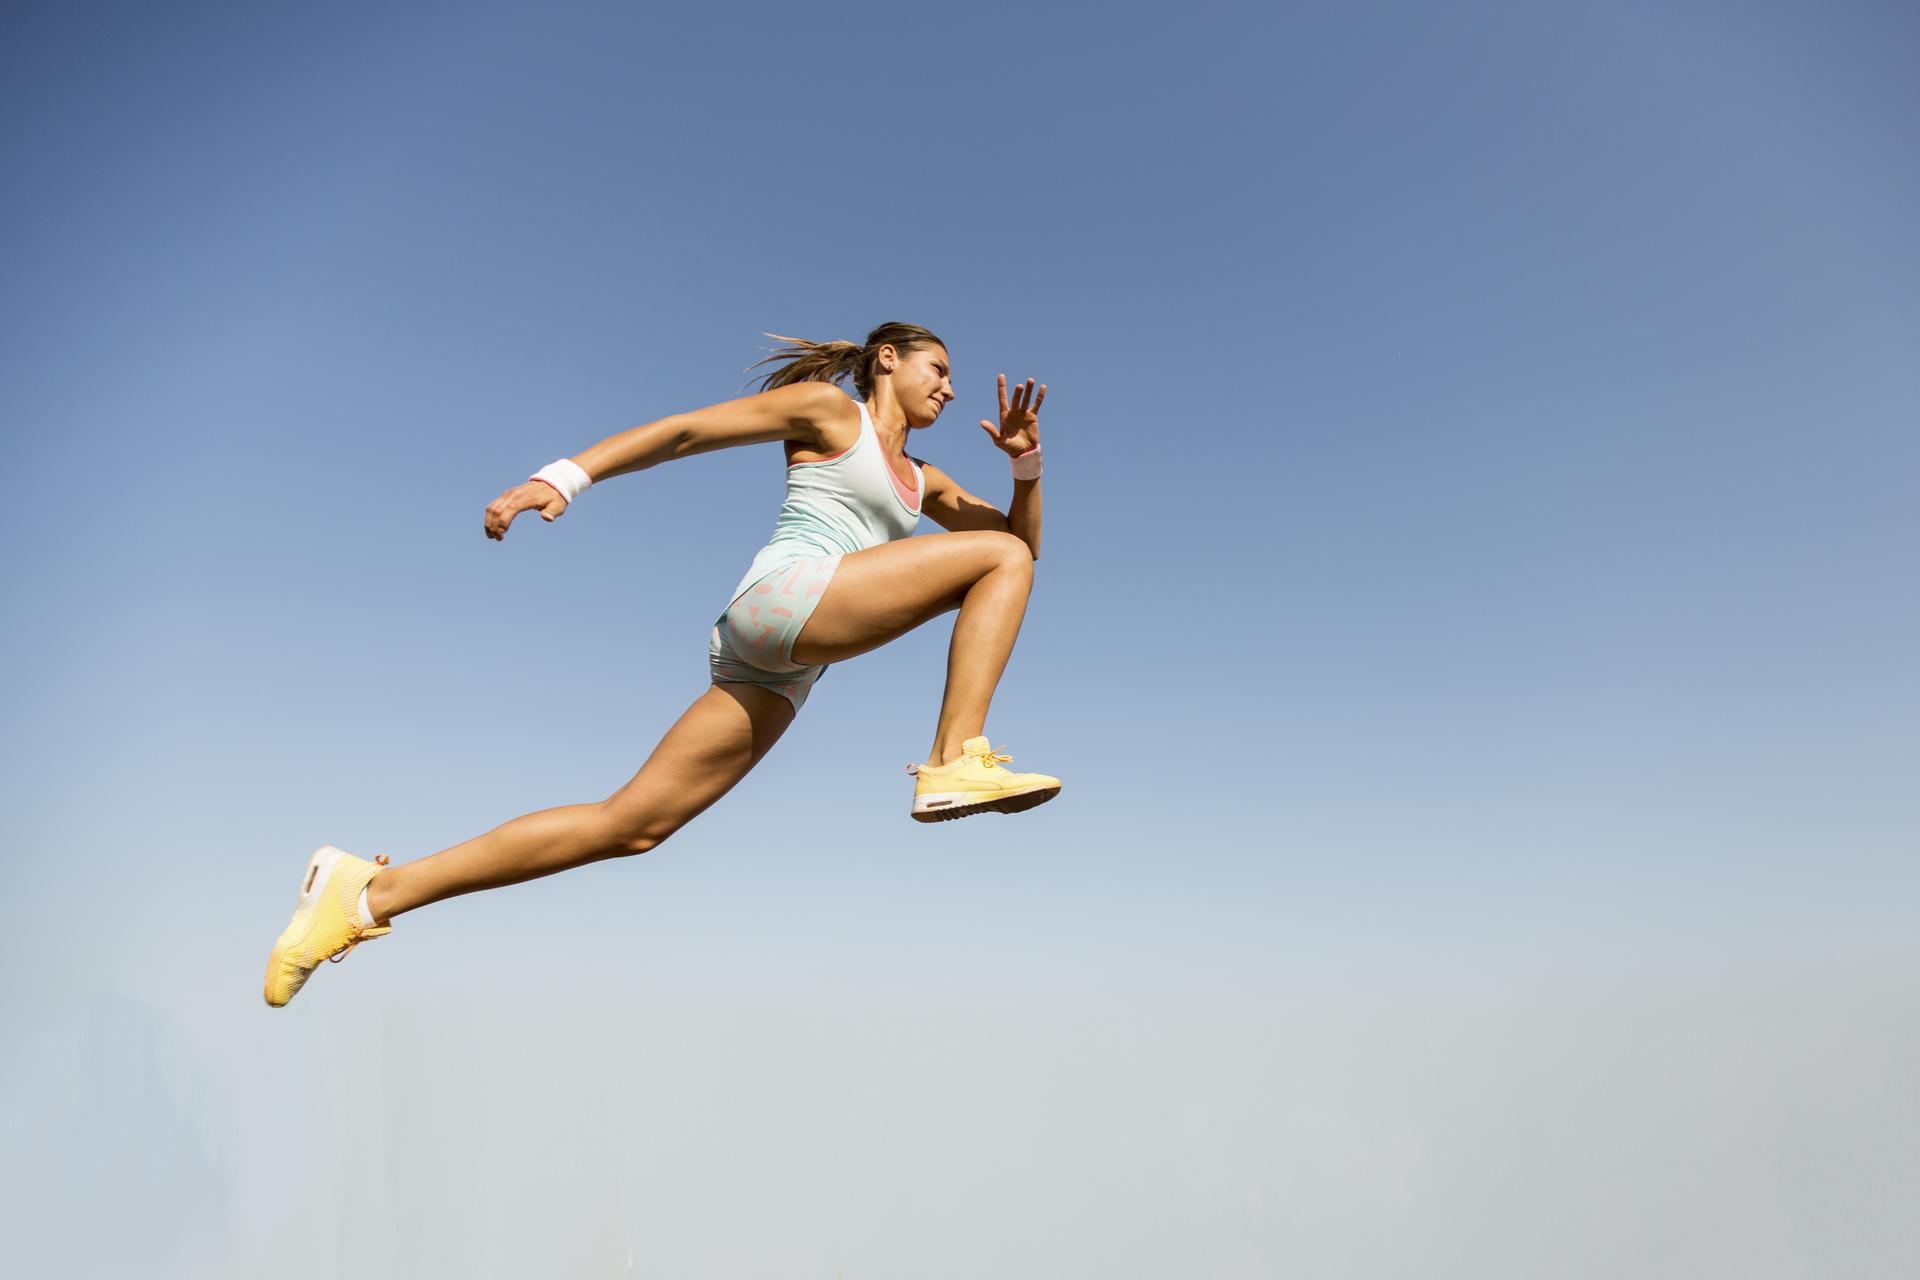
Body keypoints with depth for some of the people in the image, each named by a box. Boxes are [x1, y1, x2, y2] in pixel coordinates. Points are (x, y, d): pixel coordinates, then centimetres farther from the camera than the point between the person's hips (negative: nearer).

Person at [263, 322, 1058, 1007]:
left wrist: (1025, 461, 12)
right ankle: (955, 763, -21)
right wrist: (566, 476, -7)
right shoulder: (828, 407, 10)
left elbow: (1027, 536, 31)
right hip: (783, 596, -8)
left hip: (781, 674, 8)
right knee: (999, 557, -7)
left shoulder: (924, 483, 31)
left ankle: (371, 891, 5)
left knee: (630, 826, 0)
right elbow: (683, 430, 4)